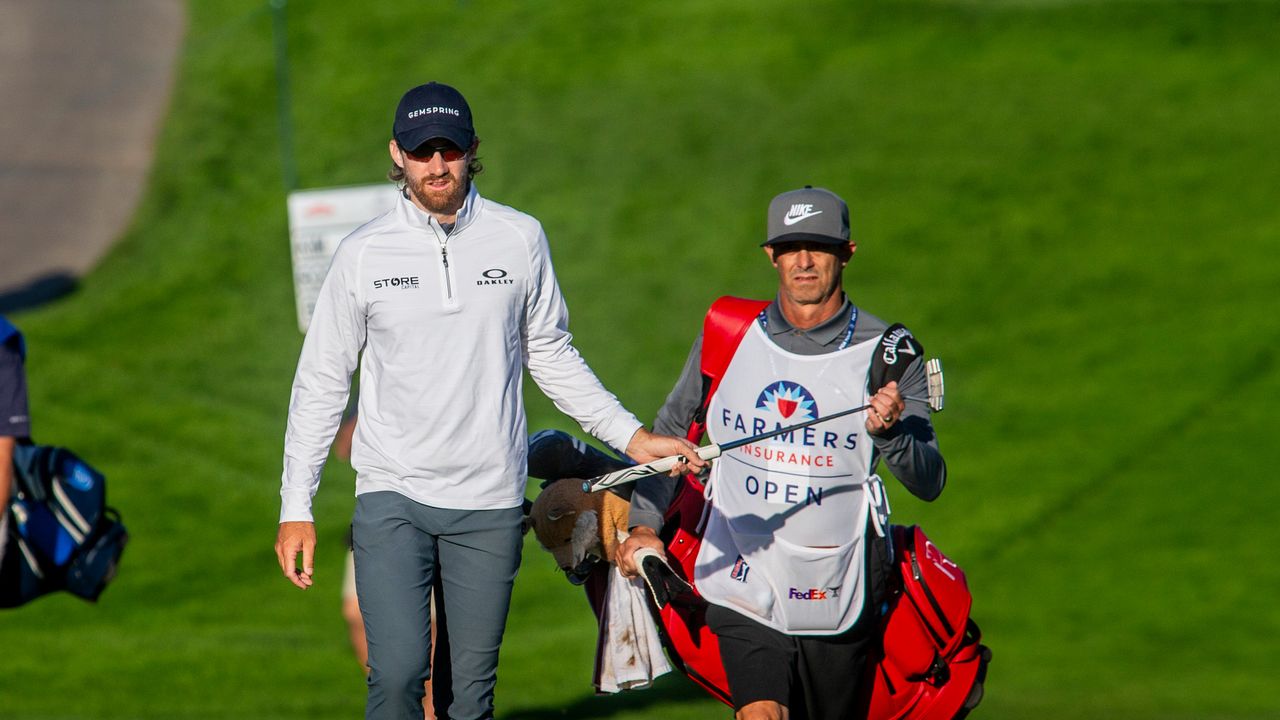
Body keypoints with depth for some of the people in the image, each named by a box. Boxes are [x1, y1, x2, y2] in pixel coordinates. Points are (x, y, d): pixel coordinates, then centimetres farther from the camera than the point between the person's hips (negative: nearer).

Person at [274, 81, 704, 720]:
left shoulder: (520, 239, 5)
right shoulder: (364, 253, 1)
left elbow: (551, 357, 16)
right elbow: (321, 381, 7)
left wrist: (631, 436, 8)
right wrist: (296, 507, 2)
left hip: (489, 502, 1)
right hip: (391, 498, -1)